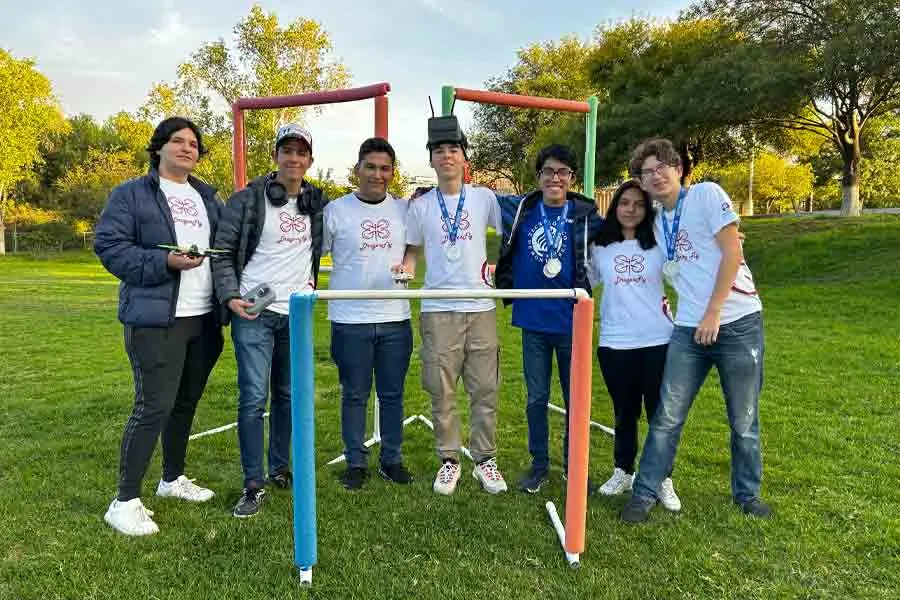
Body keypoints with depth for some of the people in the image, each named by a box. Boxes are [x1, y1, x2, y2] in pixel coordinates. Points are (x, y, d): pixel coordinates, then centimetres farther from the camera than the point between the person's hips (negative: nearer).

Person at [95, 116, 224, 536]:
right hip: (156, 319, -6)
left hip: (204, 319, 7)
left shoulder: (208, 198, 17)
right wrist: (165, 262, -21)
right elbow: (109, 247, -10)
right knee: (154, 406, -8)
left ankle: (173, 478, 33)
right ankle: (125, 501, 6)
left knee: (186, 402, 16)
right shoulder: (131, 195, -1)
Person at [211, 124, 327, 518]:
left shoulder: (317, 203, 11)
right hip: (254, 312, -4)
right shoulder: (248, 200, -2)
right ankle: (253, 484, 4)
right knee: (254, 397, -7)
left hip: (296, 312, 5)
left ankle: (279, 467, 28)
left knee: (288, 395, 12)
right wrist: (230, 296, -13)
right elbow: (223, 253, -2)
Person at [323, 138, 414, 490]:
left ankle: (392, 460, 26)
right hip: (350, 320, -2)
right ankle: (356, 462, 22)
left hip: (395, 319, 2)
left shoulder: (405, 210, 7)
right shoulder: (336, 210, -1)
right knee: (354, 395, 8)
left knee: (393, 394, 11)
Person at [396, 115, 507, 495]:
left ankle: (484, 460, 19)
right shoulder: (420, 206, 6)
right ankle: (449, 460, 20)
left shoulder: (484, 198, 5)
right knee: (441, 392, 5)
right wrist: (407, 267, -8)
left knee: (484, 390, 5)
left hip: (480, 307, 0)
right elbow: (412, 249, 12)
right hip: (438, 310, 0)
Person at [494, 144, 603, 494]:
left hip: (570, 321, -1)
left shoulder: (585, 215, -1)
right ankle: (539, 465, 25)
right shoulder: (521, 210, 3)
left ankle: (574, 466, 26)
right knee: (536, 397, 10)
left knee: (576, 398, 9)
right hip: (533, 321, 1)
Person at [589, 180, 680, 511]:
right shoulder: (599, 248, 6)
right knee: (624, 412, 13)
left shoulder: (659, 244, 3)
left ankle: (663, 479, 19)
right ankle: (623, 472, 29)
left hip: (658, 341, -1)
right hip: (614, 344, 1)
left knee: (659, 413, 5)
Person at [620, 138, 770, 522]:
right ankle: (645, 494, 14)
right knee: (667, 418, 4)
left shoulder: (707, 194, -3)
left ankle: (747, 493, 28)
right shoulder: (658, 222, 14)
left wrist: (713, 313, -13)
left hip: (737, 322, -4)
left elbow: (732, 253, -10)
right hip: (689, 330, 5)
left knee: (744, 419, 8)